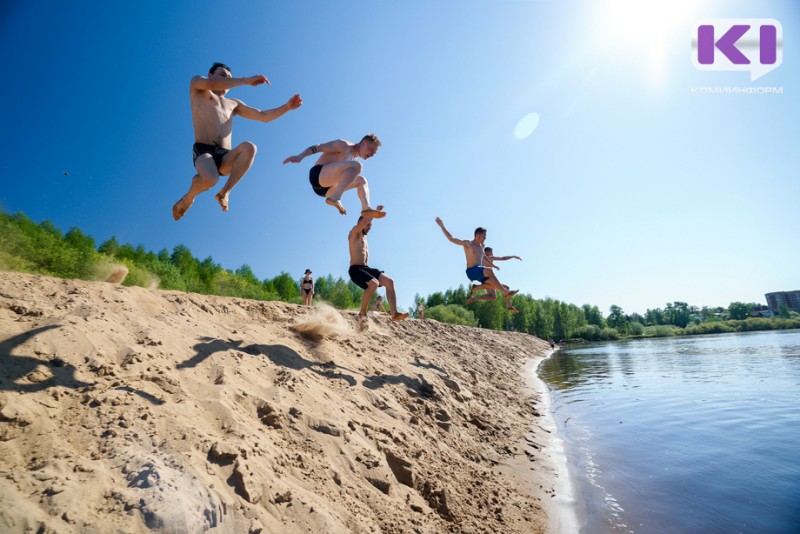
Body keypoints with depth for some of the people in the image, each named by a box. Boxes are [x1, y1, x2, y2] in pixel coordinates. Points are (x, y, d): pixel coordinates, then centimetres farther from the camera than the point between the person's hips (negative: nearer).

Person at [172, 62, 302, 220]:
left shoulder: (233, 104, 29)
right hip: (204, 151, -3)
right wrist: (247, 80, -10)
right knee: (210, 179, -37)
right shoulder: (197, 85, 18)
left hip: (225, 157, 4)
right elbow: (211, 84, -7)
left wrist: (287, 107, 10)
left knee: (249, 147, -31)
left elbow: (264, 116, 24)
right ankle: (187, 198, 0)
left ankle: (224, 192, -18)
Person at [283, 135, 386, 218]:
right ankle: (334, 198, -39)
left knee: (361, 180, 11)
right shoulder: (343, 145, 0)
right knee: (356, 166, -24)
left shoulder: (353, 158, 25)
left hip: (326, 188, 9)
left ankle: (366, 208, -14)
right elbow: (318, 147, -8)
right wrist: (300, 156, -22)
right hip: (318, 174, -9)